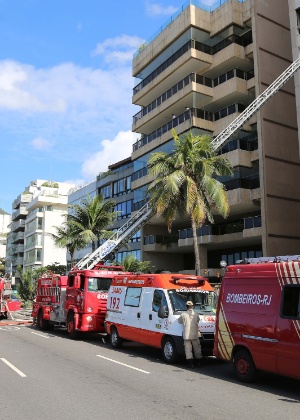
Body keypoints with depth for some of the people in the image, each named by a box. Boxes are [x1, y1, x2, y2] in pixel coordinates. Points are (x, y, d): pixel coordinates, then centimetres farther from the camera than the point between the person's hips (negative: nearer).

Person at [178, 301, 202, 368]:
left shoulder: (183, 315, -4)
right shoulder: (196, 314, -1)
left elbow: (179, 321, 13)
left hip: (186, 335, -2)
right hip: (195, 335, 2)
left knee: (188, 349, 3)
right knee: (197, 348, 15)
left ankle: (191, 363, -1)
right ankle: (198, 362, 23)